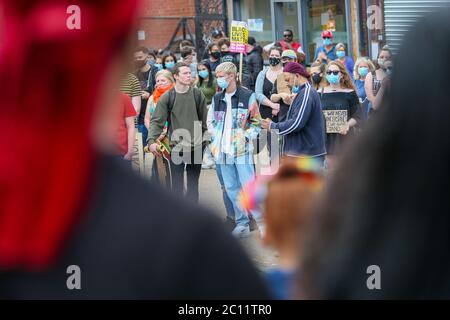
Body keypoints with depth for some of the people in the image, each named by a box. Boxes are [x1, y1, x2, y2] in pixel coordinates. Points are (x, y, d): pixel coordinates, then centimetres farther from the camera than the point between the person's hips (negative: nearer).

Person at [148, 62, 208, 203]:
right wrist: (151, 141, -20)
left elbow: (205, 120, 6)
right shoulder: (167, 97, -2)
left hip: (196, 146, 1)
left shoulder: (198, 95, 2)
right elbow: (157, 121, -6)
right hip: (176, 147, -1)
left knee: (193, 183, 7)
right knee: (177, 183, 3)